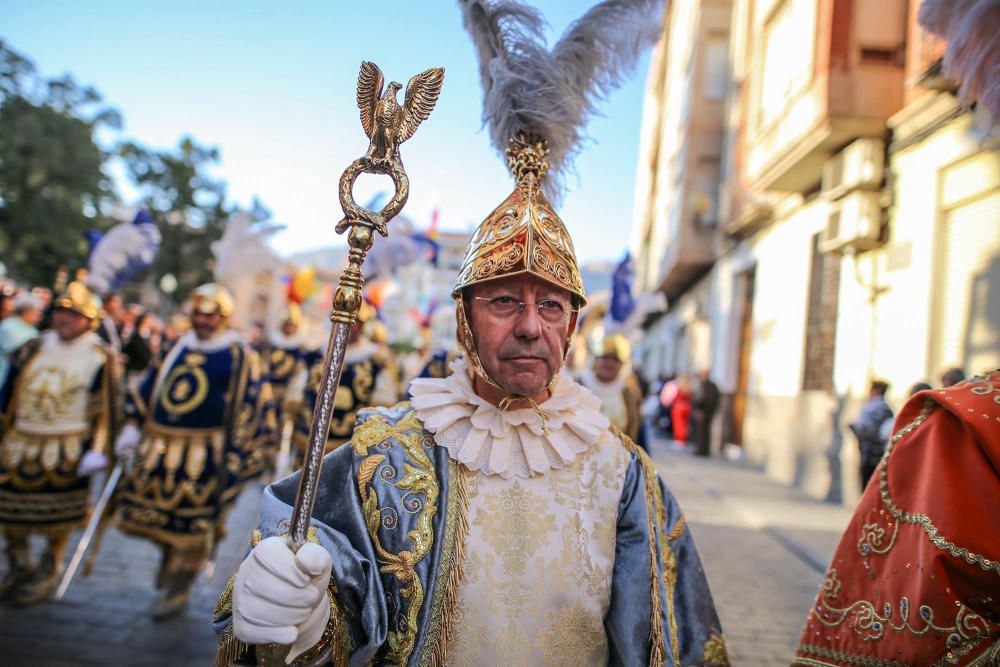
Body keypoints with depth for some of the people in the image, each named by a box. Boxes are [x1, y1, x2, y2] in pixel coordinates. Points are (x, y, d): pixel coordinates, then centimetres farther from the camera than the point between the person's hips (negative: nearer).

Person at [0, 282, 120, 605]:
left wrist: (96, 449, -11)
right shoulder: (31, 350, 7)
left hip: (65, 452, -4)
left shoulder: (100, 358, -7)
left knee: (59, 518, 6)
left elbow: (104, 410, -7)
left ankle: (48, 572, 28)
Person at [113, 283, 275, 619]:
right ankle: (170, 556, 45)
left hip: (205, 454, -5)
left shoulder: (239, 357, -7)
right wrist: (132, 426, 7)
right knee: (150, 510, 15)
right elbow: (149, 386, 15)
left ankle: (177, 591, 22)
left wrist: (237, 454, -12)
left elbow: (254, 403, -9)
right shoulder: (177, 348, 9)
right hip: (158, 448, 6)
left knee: (191, 523, 4)